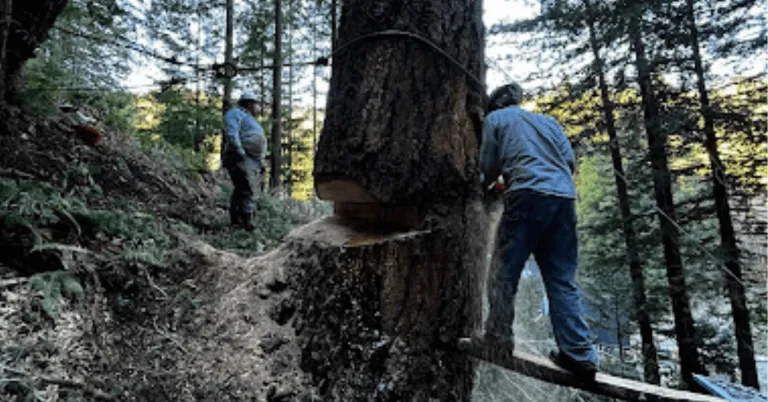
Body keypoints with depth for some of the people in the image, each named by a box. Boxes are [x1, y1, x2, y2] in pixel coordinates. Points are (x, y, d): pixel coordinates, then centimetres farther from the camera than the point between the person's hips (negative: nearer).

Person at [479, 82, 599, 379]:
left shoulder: (495, 118, 16)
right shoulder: (548, 120, 29)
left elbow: (490, 165, 10)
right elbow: (570, 162, 19)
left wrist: (487, 184, 30)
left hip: (528, 194, -5)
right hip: (564, 197, 5)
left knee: (506, 271, 3)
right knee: (562, 279, 5)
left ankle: (498, 337, 2)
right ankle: (579, 354, 3)